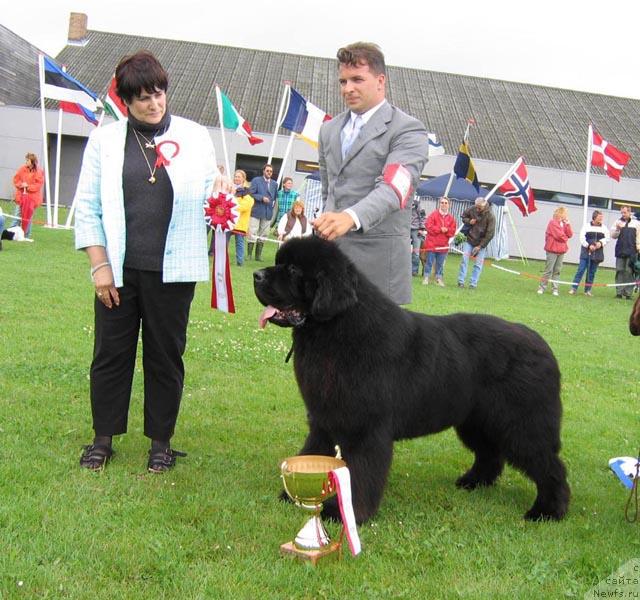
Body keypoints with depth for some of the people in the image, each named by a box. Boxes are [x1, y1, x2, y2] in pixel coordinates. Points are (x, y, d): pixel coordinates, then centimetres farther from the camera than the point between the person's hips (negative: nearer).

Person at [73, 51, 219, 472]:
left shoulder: (195, 137, 5)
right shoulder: (105, 140, 6)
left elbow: (209, 195, 8)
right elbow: (88, 207, 5)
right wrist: (100, 265, -2)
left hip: (172, 270, 0)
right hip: (119, 268, 1)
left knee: (166, 355, 8)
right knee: (111, 352, 8)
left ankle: (161, 441, 21)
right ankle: (103, 438, 23)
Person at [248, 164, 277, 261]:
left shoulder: (274, 184, 14)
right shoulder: (256, 180, 1)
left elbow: (275, 196, 25)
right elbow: (251, 193, -6)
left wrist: (273, 203, 9)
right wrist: (262, 198, -16)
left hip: (268, 213, 4)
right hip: (256, 212, -4)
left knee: (263, 235, 6)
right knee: (252, 234, -6)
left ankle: (258, 255, 13)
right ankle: (249, 255, -1)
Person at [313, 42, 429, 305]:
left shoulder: (407, 130, -5)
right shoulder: (329, 129, 18)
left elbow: (393, 187, -21)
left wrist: (351, 217, -37)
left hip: (377, 257, -6)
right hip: (329, 250, 6)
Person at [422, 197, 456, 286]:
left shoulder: (451, 217, 7)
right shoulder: (434, 214, -2)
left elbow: (452, 231, 7)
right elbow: (428, 226, -12)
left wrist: (446, 230, -14)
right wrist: (440, 229, -15)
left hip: (443, 245, 3)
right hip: (432, 243, -3)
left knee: (440, 263, 8)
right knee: (429, 261, 1)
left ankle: (439, 278, 17)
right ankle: (426, 277, 8)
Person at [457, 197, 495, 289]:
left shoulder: (490, 216, -18)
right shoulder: (471, 209, -8)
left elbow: (490, 234, -16)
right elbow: (463, 216, 13)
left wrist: (480, 246, -15)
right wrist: (469, 221, -11)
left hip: (481, 243, -2)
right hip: (469, 240, 2)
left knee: (478, 263, -3)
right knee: (464, 259, -5)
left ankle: (473, 283, 3)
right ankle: (461, 281, 1)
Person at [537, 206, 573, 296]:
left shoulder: (564, 224, 15)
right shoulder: (553, 223, -9)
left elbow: (570, 235, 5)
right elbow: (559, 235, -16)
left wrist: (567, 224, -2)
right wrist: (565, 238, 3)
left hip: (561, 251, 7)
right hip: (552, 250, -7)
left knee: (557, 271, 6)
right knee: (548, 270, -5)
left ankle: (555, 289, 9)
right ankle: (542, 287, 2)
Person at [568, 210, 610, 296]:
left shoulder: (604, 228, 7)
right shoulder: (586, 226, -1)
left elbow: (607, 238, 4)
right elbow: (582, 238, -6)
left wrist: (601, 243, -14)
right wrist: (589, 246, -18)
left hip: (597, 254, 3)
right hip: (586, 252, -3)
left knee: (592, 272, 7)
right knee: (581, 270, -7)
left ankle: (587, 290, 14)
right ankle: (574, 288, -4)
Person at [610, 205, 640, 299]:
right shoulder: (618, 222, 9)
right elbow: (613, 236, 6)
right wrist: (617, 229, -11)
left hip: (631, 252, -2)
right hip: (620, 252, 2)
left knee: (629, 272, -4)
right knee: (619, 271, 1)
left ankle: (628, 292, -2)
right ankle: (619, 292, 4)